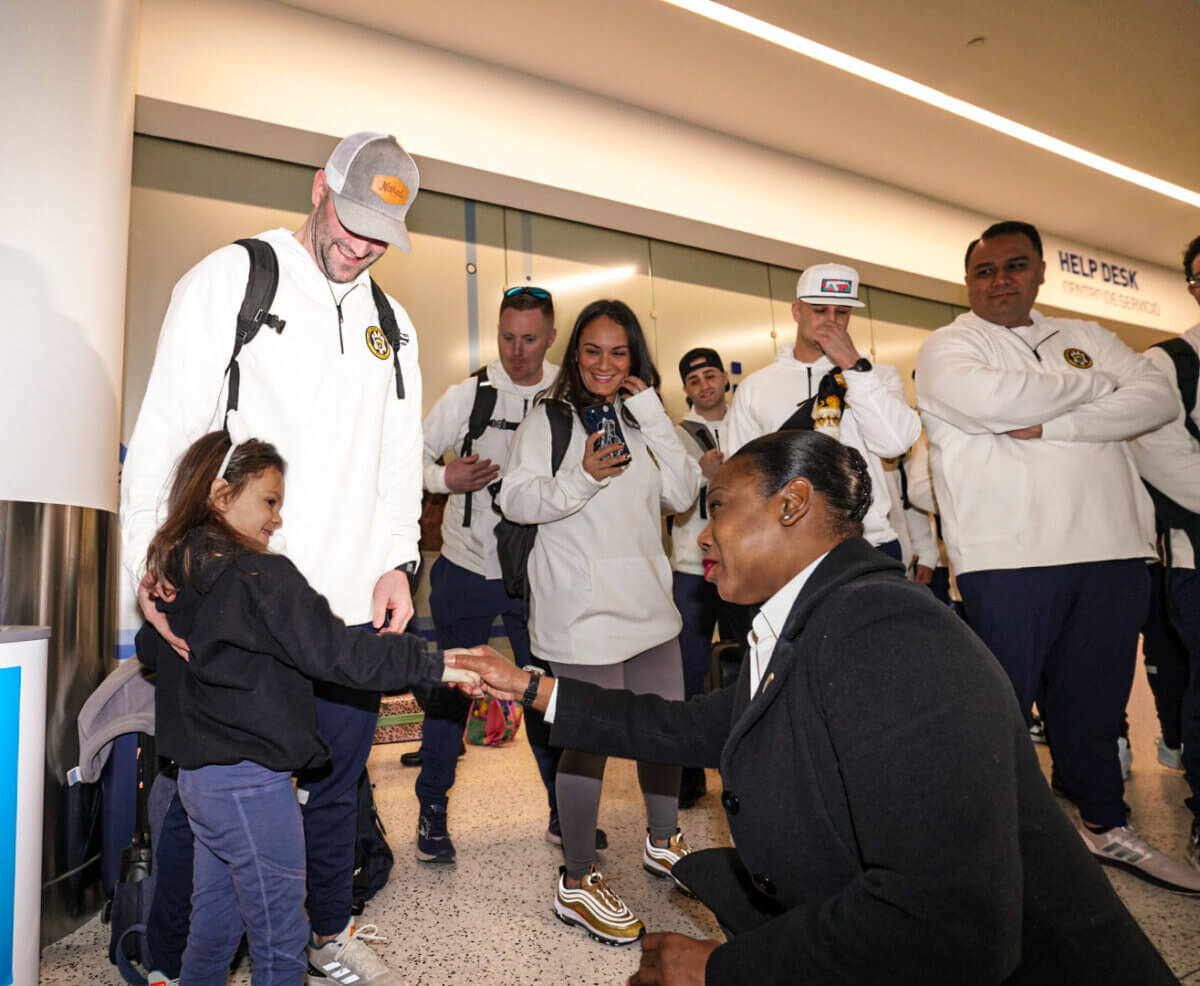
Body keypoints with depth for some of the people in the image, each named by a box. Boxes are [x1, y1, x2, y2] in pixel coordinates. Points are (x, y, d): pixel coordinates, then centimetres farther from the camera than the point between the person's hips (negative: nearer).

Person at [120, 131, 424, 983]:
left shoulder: (393, 325, 16)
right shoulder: (232, 278, 2)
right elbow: (165, 430, -4)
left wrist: (396, 562, 5)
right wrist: (153, 565, -13)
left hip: (353, 603, 4)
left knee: (335, 783, 16)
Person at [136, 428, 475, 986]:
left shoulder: (171, 571, 6)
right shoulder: (260, 577, -21)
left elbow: (148, 651, 23)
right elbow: (337, 653, -25)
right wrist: (435, 665, -21)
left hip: (197, 772, 9)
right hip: (250, 785, -9)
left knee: (212, 926, 25)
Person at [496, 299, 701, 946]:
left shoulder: (641, 420, 12)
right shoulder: (547, 420, -1)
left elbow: (684, 494, 1)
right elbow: (515, 502, -9)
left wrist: (655, 418, -7)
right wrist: (580, 478, -24)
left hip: (649, 602, 6)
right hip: (583, 611, -6)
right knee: (590, 737, -2)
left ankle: (662, 842, 39)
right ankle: (577, 882, 17)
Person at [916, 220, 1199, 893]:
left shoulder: (1085, 338, 17)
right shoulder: (948, 347, 2)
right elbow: (991, 399, -19)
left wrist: (1049, 426, -13)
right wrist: (1092, 387, -2)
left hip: (1112, 549, 5)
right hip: (1009, 555, -5)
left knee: (1096, 698, 16)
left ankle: (1107, 824, 35)